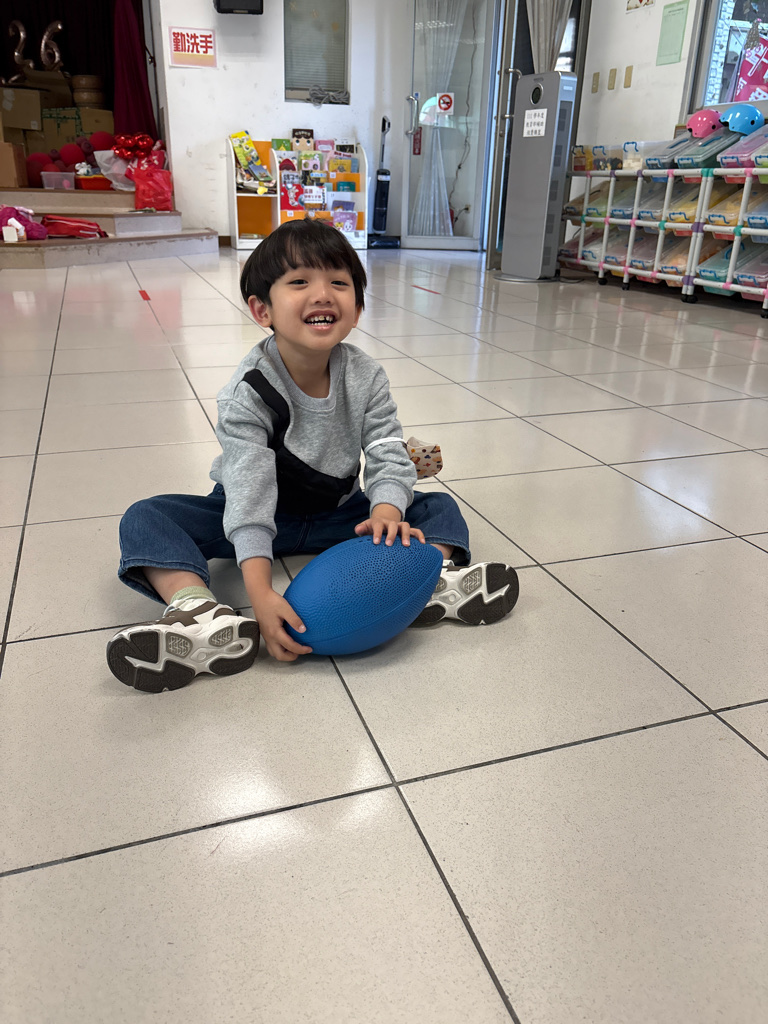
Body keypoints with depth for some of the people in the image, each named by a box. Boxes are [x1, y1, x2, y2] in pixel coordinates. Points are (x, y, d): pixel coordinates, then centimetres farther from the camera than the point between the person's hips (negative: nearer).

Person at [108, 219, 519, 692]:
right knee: (145, 518, -25)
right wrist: (261, 594, -43)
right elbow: (248, 490, -32)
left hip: (338, 512, 3)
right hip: (264, 516, -2)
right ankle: (198, 609, -49)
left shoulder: (367, 378, -12)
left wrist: (387, 511, -39)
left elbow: (389, 457, -15)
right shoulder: (248, 392, -23)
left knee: (439, 506, -12)